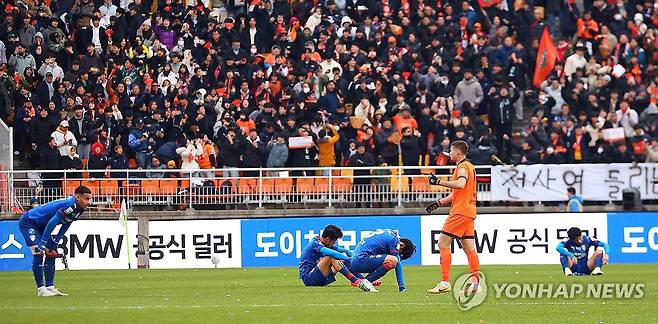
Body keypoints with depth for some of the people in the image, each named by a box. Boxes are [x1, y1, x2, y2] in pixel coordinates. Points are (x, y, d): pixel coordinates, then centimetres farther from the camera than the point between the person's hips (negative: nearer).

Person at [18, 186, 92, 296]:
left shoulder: (79, 209, 0)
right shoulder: (70, 205, -29)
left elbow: (65, 227, 6)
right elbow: (52, 223, -30)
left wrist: (54, 245, 1)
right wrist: (44, 244, -26)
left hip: (41, 225, 10)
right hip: (28, 222, -10)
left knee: (51, 254, 7)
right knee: (39, 252, -19)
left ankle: (50, 287, 10)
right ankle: (41, 289, -17)